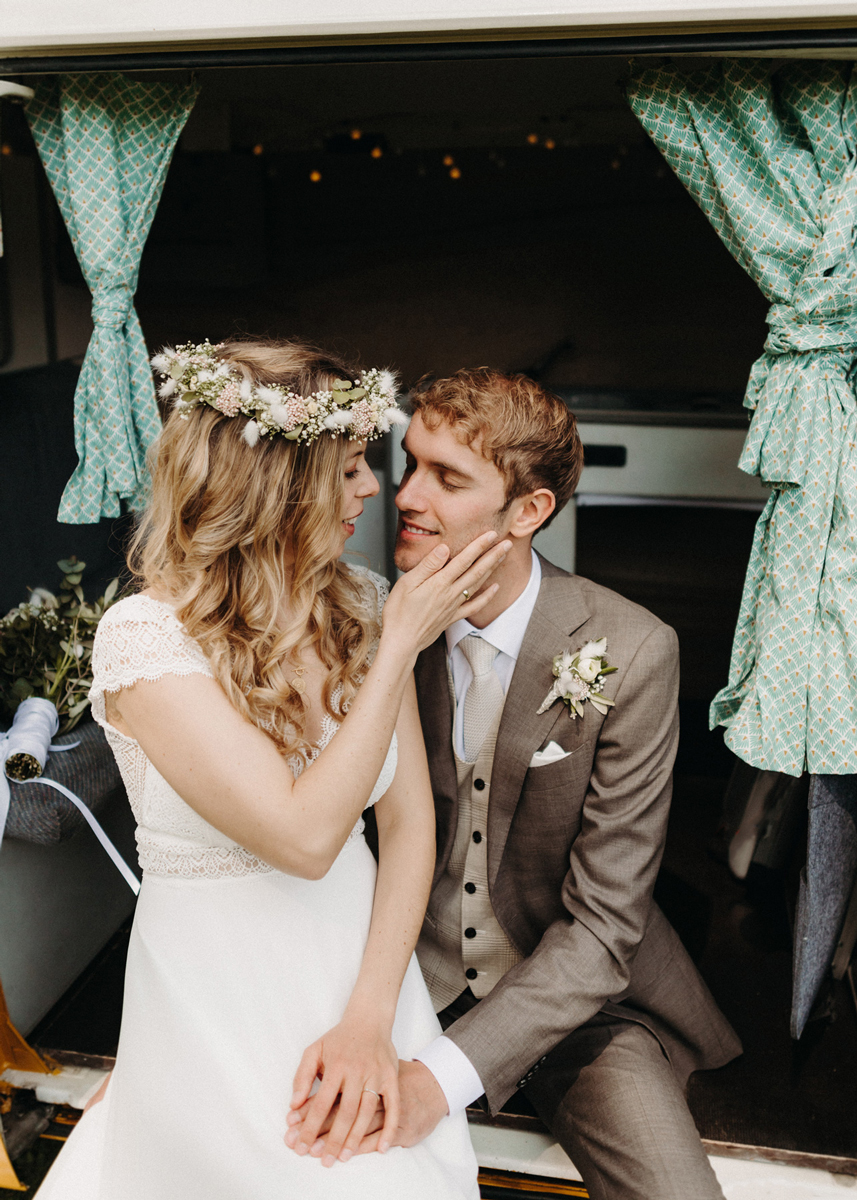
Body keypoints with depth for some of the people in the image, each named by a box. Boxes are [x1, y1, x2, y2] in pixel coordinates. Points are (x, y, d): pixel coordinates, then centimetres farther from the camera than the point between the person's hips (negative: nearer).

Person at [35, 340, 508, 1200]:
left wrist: (370, 1017, -11)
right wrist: (402, 646, -21)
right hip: (218, 999, -4)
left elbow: (408, 821, -3)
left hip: (365, 962, 4)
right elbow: (304, 837, -26)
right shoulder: (145, 637, -20)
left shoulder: (361, 605, -5)